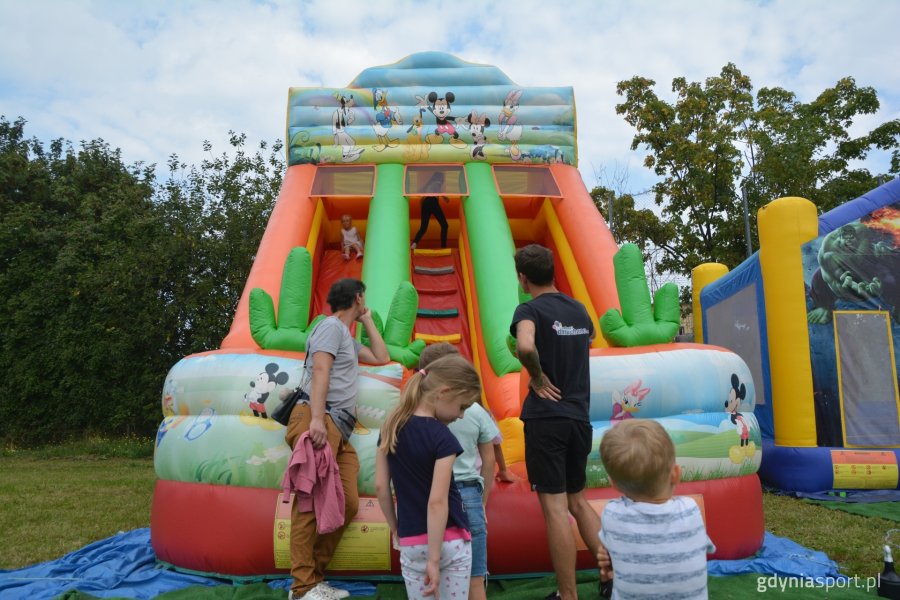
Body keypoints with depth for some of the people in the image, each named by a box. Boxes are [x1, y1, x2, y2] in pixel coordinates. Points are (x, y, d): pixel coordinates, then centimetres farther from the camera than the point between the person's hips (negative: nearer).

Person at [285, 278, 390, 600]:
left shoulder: (348, 339, 30)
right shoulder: (331, 326, 2)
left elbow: (381, 357, 33)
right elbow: (319, 370, -11)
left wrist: (367, 320, 32)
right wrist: (317, 418, -22)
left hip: (339, 429, 9)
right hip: (320, 420, -9)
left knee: (348, 504, -2)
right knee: (312, 502, -11)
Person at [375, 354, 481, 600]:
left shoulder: (392, 427, -1)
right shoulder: (442, 437, -18)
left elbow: (380, 487, 2)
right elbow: (437, 502, -22)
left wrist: (395, 529, 13)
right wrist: (434, 559, -18)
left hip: (411, 543, 4)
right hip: (450, 541, -4)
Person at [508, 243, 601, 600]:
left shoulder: (531, 309, -11)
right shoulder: (579, 309, 9)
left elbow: (525, 346, -32)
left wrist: (538, 376, -15)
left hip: (545, 418, -6)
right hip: (580, 417, 7)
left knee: (554, 507, 1)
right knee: (577, 500, 21)